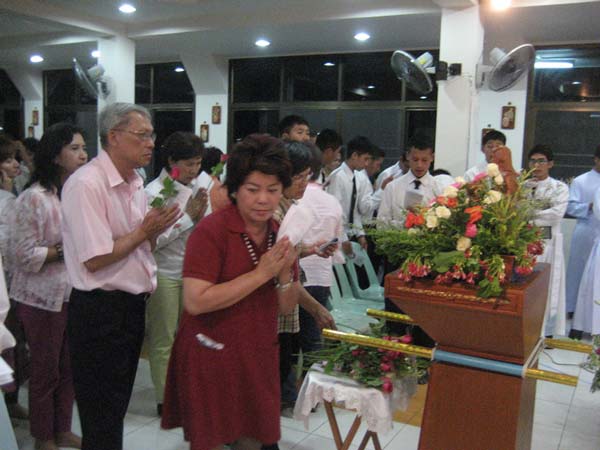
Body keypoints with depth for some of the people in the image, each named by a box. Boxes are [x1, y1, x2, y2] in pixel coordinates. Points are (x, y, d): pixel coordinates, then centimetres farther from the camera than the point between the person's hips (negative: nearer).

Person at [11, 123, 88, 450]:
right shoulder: (34, 198, -16)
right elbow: (23, 255, -17)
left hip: (74, 294, 5)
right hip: (44, 298, -5)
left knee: (68, 368, 14)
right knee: (46, 370, 10)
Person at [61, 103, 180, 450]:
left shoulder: (135, 183, 10)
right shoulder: (87, 184, -18)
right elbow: (95, 260, -23)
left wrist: (155, 230, -1)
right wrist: (144, 231, -15)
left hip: (133, 306, 9)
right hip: (101, 312, -9)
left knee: (118, 406, 22)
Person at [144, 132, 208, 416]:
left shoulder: (196, 188, 5)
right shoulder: (154, 192, -12)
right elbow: (153, 240, -18)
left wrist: (200, 215, -10)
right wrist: (188, 216, -14)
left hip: (190, 271, 5)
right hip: (164, 273, -5)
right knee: (163, 341, 7)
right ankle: (164, 399, 20)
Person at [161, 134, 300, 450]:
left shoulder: (280, 235, 3)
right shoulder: (212, 230, -16)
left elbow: (286, 308, 8)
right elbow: (195, 301, -25)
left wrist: (285, 273, -13)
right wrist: (261, 273, -23)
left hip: (258, 358, 6)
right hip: (210, 358, -5)